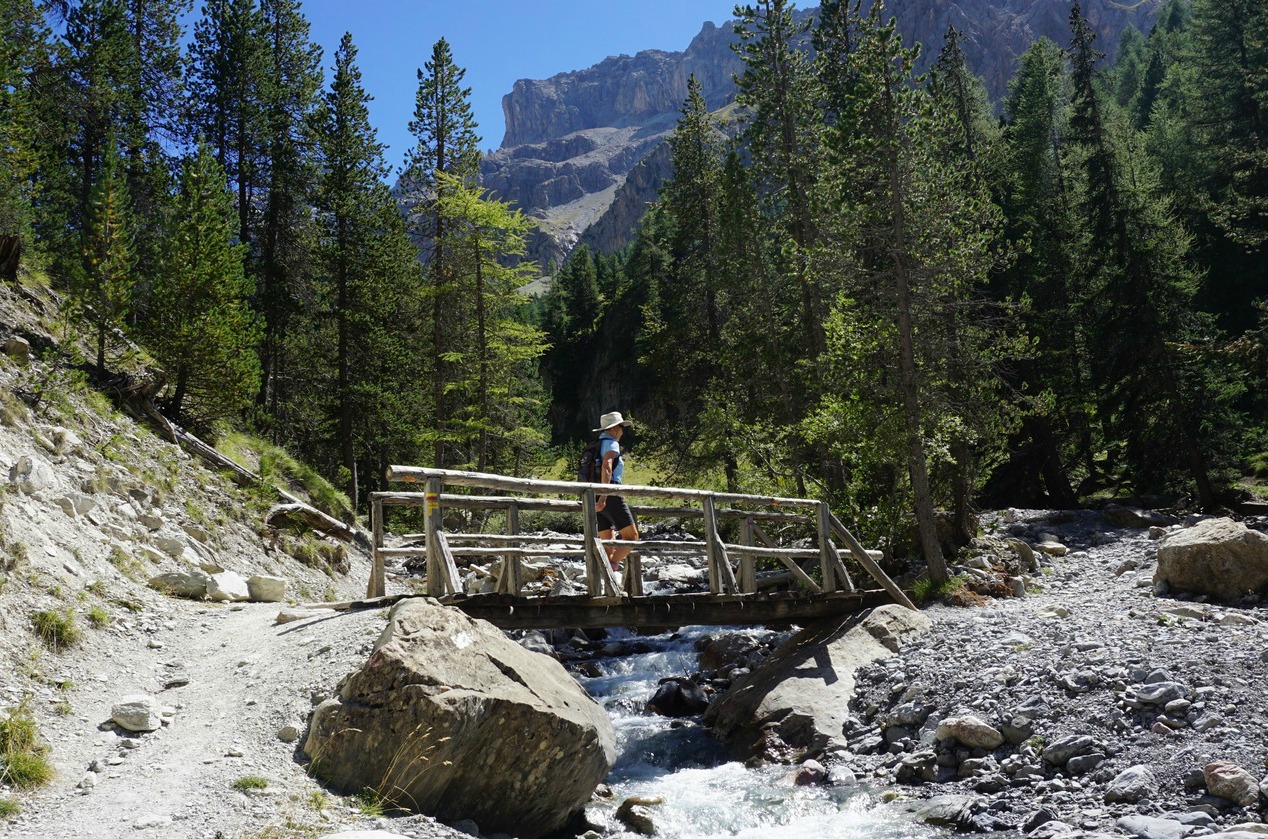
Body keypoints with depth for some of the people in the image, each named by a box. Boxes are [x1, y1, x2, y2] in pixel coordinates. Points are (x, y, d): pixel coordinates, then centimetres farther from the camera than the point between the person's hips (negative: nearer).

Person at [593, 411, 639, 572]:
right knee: (632, 537, -8)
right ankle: (610, 566, -27)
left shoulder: (596, 445, 23)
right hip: (610, 497, -8)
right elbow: (606, 468, -20)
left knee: (609, 546, 7)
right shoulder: (611, 444, -4)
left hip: (597, 498, 9)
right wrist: (604, 497, -30)